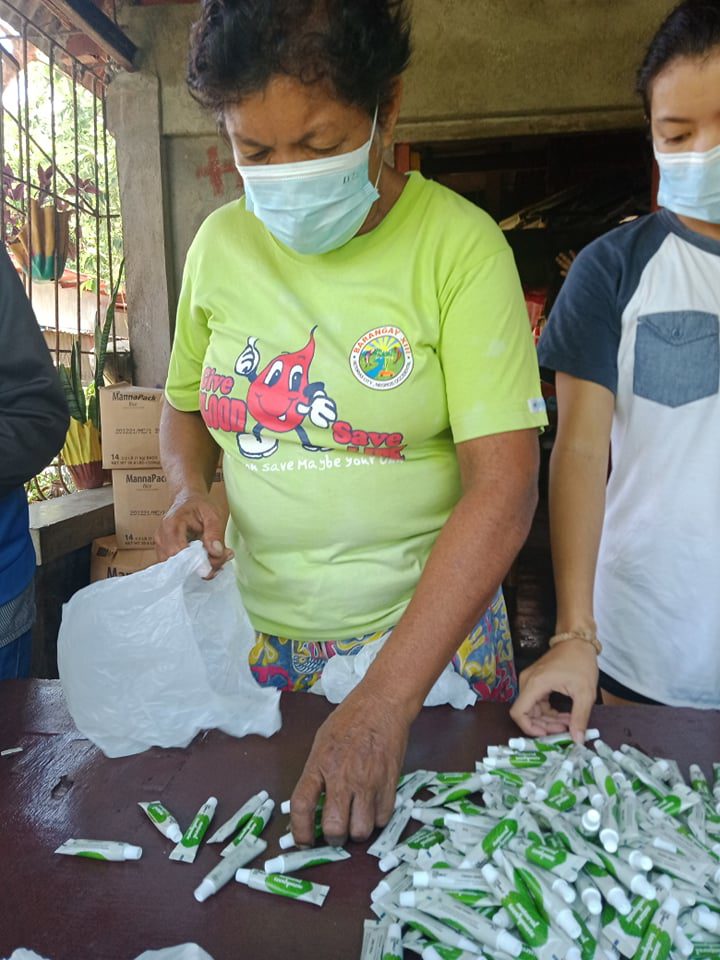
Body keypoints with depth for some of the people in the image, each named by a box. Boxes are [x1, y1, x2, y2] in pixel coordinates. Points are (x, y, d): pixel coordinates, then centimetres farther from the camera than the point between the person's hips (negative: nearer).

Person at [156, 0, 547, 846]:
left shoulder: (458, 244, -14)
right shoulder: (220, 243, -1)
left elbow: (504, 489, -21)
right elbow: (184, 408, 13)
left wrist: (384, 700, -26)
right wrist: (189, 488, -10)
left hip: (430, 626, -2)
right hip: (254, 629, 4)